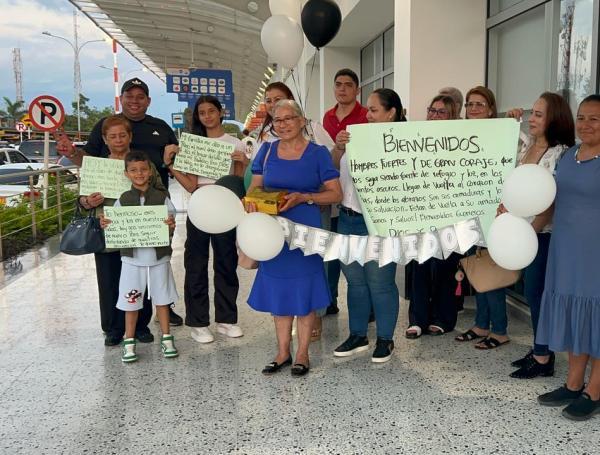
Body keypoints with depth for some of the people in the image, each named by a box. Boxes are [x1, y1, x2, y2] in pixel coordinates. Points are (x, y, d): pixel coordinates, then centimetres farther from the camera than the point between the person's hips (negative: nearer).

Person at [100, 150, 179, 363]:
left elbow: (170, 229, -3)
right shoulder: (123, 200, 1)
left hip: (158, 257, 0)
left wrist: (171, 226, -25)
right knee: (131, 302, 8)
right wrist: (105, 225, -16)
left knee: (162, 299, 11)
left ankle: (166, 338, 24)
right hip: (132, 259, 1)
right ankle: (129, 342, 21)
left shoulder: (162, 198, -2)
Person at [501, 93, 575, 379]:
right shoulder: (527, 144, 7)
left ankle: (544, 359, 12)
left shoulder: (561, 154, -14)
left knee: (536, 293, -1)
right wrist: (509, 122, 12)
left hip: (542, 233, -7)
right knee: (532, 292, 14)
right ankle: (539, 350, 28)